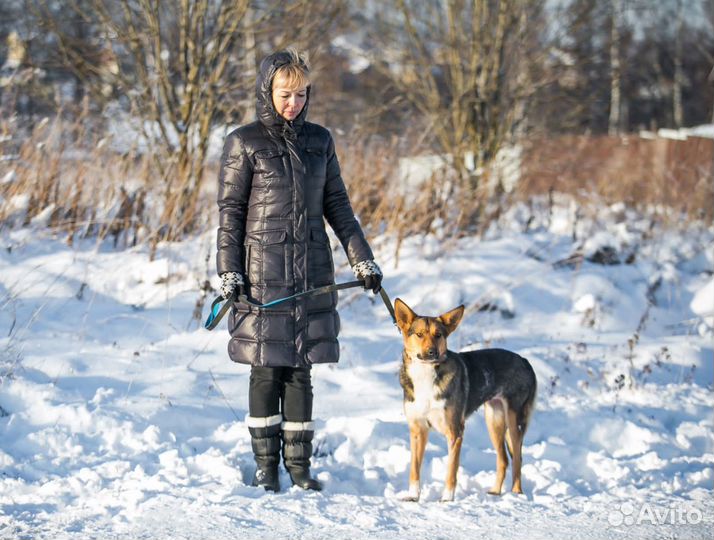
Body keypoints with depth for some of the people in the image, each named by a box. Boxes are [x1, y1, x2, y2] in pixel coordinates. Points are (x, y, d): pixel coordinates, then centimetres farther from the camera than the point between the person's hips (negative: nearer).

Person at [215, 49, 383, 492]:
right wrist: (229, 272, -9)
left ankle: (300, 463, 11)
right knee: (266, 369, 0)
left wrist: (363, 259, 9)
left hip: (312, 269, 3)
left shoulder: (320, 140, 9)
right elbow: (230, 210, -2)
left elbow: (337, 205, 13)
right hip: (263, 270, -3)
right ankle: (266, 464, 10)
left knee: (300, 370, 5)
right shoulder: (244, 143, -2)